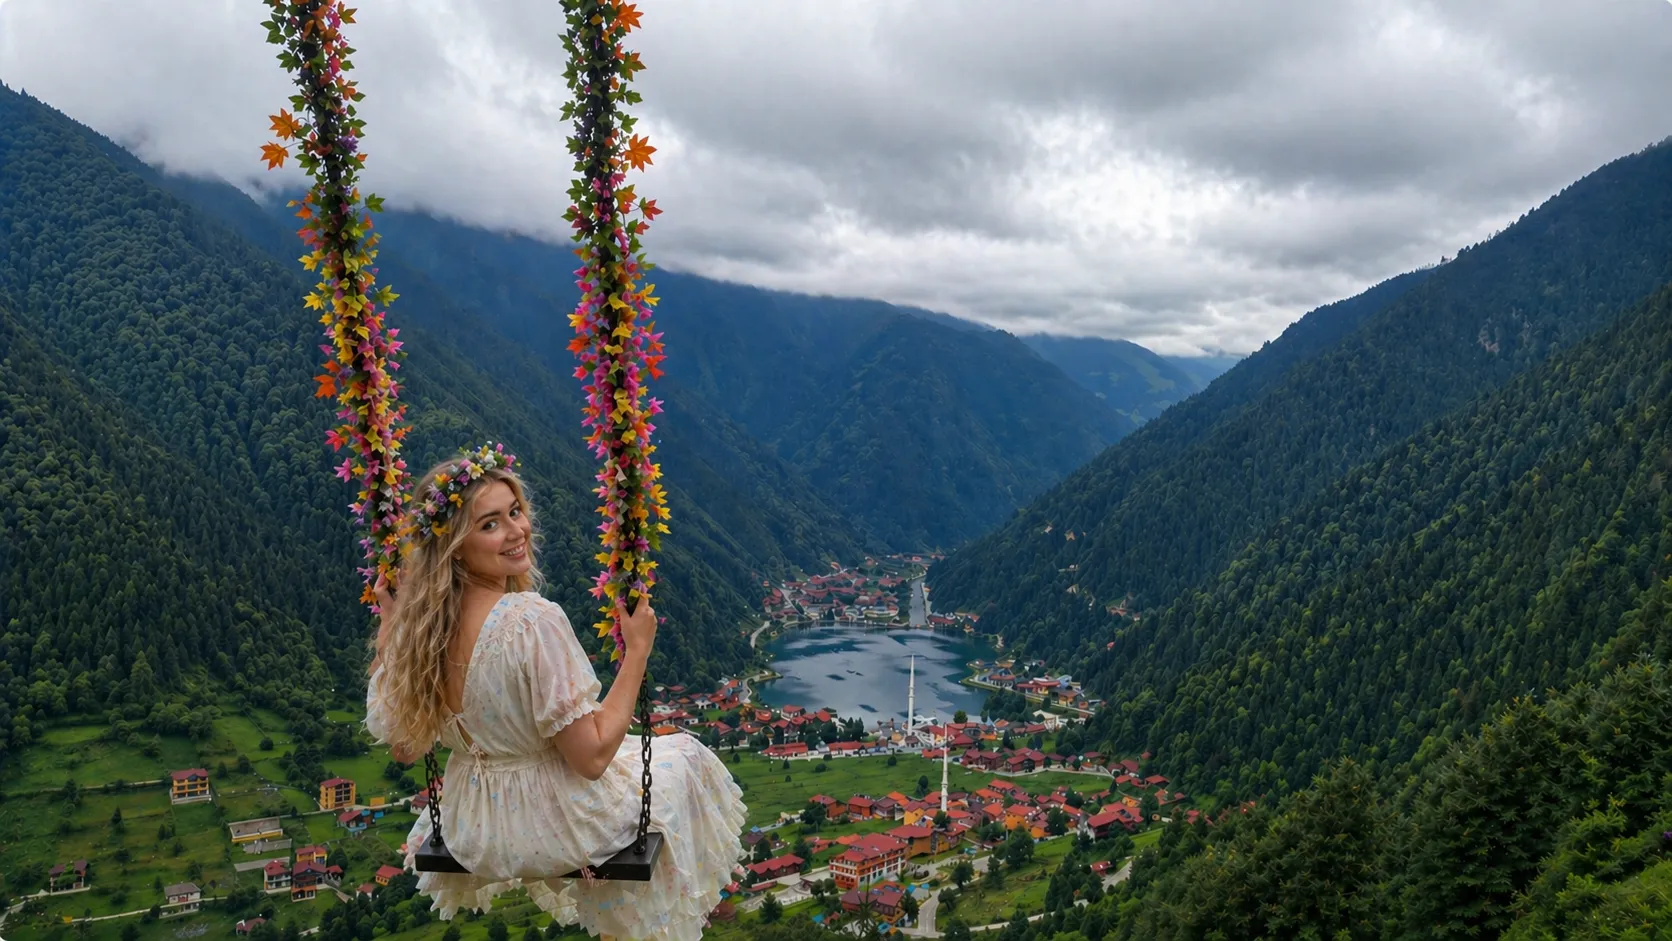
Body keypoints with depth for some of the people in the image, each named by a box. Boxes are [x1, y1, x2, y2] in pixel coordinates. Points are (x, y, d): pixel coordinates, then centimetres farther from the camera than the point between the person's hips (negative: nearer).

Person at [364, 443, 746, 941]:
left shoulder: (420, 621, -11)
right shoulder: (534, 620, -31)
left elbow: (403, 746, 3)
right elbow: (593, 757, -26)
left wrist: (389, 629, 4)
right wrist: (638, 649, -20)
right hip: (554, 827, -6)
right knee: (684, 757, 22)